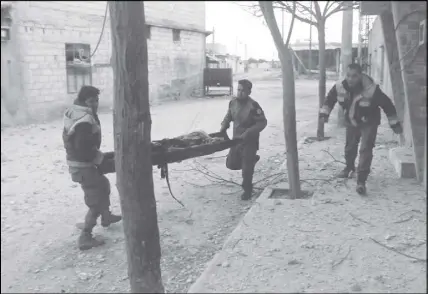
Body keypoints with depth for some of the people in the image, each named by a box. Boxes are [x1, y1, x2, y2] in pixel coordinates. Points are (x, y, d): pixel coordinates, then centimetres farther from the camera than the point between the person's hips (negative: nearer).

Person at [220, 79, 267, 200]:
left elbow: (262, 122, -16)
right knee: (231, 164, 11)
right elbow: (228, 116, 16)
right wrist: (224, 126, -3)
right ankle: (252, 159, 36)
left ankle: (247, 191, 17)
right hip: (236, 139, 6)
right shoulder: (233, 102, 0)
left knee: (246, 168, -3)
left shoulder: (253, 106, -19)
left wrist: (248, 132, -25)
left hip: (250, 141, -6)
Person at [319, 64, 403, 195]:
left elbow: (387, 105, -21)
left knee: (366, 150, -16)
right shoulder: (340, 87, -22)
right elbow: (330, 99, 0)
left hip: (369, 123, -4)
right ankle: (349, 167, 49)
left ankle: (361, 181, -14)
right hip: (351, 121, 4)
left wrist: (394, 123, -16)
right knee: (350, 147, 21)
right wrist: (324, 113, -6)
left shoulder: (371, 90, -33)